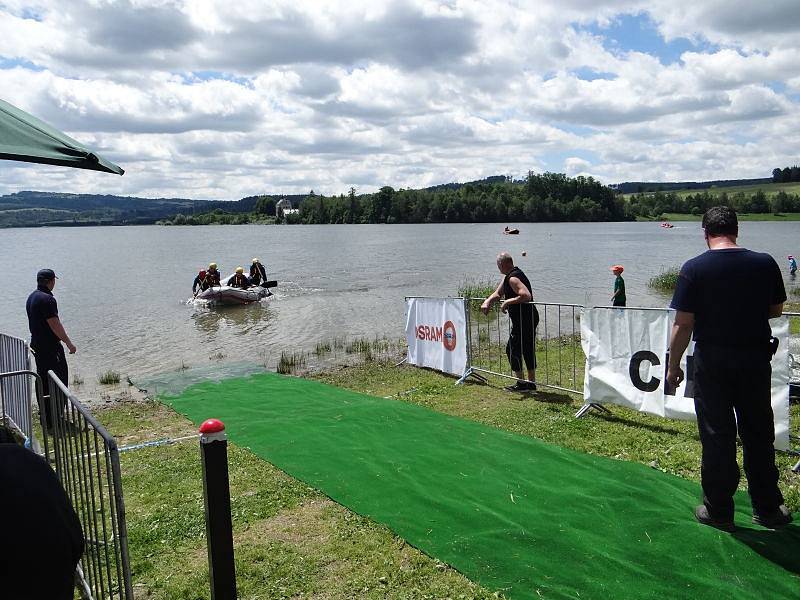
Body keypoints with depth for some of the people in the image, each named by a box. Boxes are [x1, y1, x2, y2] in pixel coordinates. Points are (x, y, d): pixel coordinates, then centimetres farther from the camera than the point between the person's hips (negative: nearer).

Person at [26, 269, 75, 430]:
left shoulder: (32, 297, 12)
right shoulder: (47, 299, -19)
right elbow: (55, 325, -20)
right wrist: (69, 343, -12)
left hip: (37, 344, 10)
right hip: (50, 347, -10)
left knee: (43, 381, 16)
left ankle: (45, 417, 25)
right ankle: (53, 420, -2)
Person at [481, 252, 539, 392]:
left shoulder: (513, 278, -19)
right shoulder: (509, 276, 14)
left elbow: (526, 296, -32)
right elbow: (497, 293, 17)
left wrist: (508, 301, -23)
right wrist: (487, 302, 0)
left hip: (523, 321, -10)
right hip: (531, 318, 10)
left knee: (512, 349, -1)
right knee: (528, 350, 14)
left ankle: (521, 382, 3)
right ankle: (531, 383, 22)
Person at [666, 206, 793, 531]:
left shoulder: (694, 269, -12)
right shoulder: (765, 263, -2)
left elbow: (683, 324, -12)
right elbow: (776, 309, 10)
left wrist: (673, 365, -2)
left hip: (712, 361, -3)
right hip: (756, 358, 3)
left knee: (716, 435, 7)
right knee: (759, 435, 16)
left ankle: (718, 511, 17)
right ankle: (767, 508, 28)